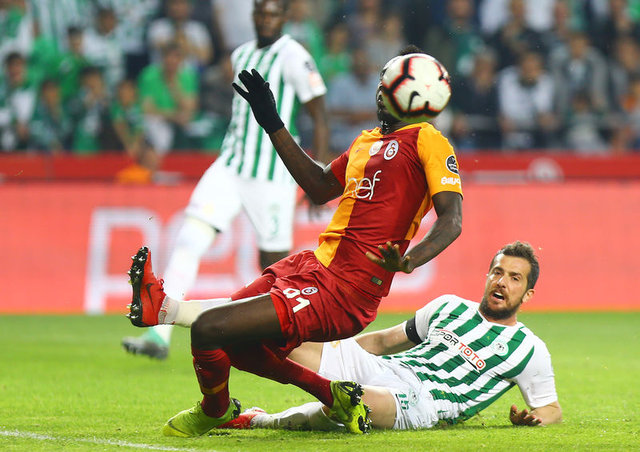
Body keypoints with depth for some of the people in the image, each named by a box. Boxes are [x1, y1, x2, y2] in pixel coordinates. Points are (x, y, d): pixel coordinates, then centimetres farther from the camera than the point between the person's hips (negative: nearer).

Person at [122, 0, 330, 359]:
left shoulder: (294, 57, -10)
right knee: (190, 238, -8)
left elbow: (320, 118, -11)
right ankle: (160, 336, -13)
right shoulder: (242, 56, 13)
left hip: (274, 174, -6)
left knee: (274, 261, 0)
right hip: (231, 167, 6)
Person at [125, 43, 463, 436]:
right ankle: (332, 393, 16)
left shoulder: (426, 140, -6)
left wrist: (408, 262, -34)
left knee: (209, 330, -15)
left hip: (342, 293, -10)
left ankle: (215, 411, 17)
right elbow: (320, 188, 33)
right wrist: (274, 124, 32)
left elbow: (452, 220, -16)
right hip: (312, 265, 10)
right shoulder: (366, 140, 21)